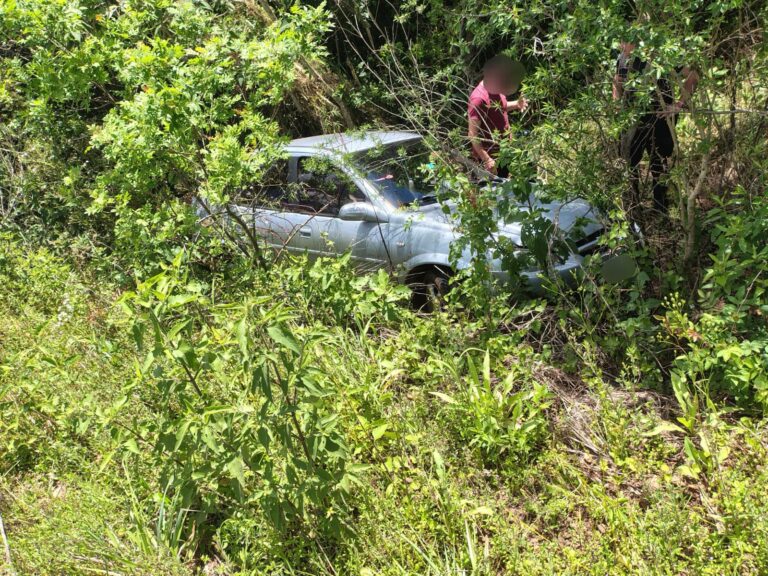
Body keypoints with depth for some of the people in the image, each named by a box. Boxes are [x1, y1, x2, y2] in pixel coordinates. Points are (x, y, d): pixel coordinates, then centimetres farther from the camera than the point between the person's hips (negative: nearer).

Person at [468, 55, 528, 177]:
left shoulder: (495, 90, -1)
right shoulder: (479, 99, -26)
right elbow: (473, 134, -25)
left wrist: (516, 104, 1)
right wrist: (486, 159, -27)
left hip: (503, 151, 9)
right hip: (489, 155, -8)